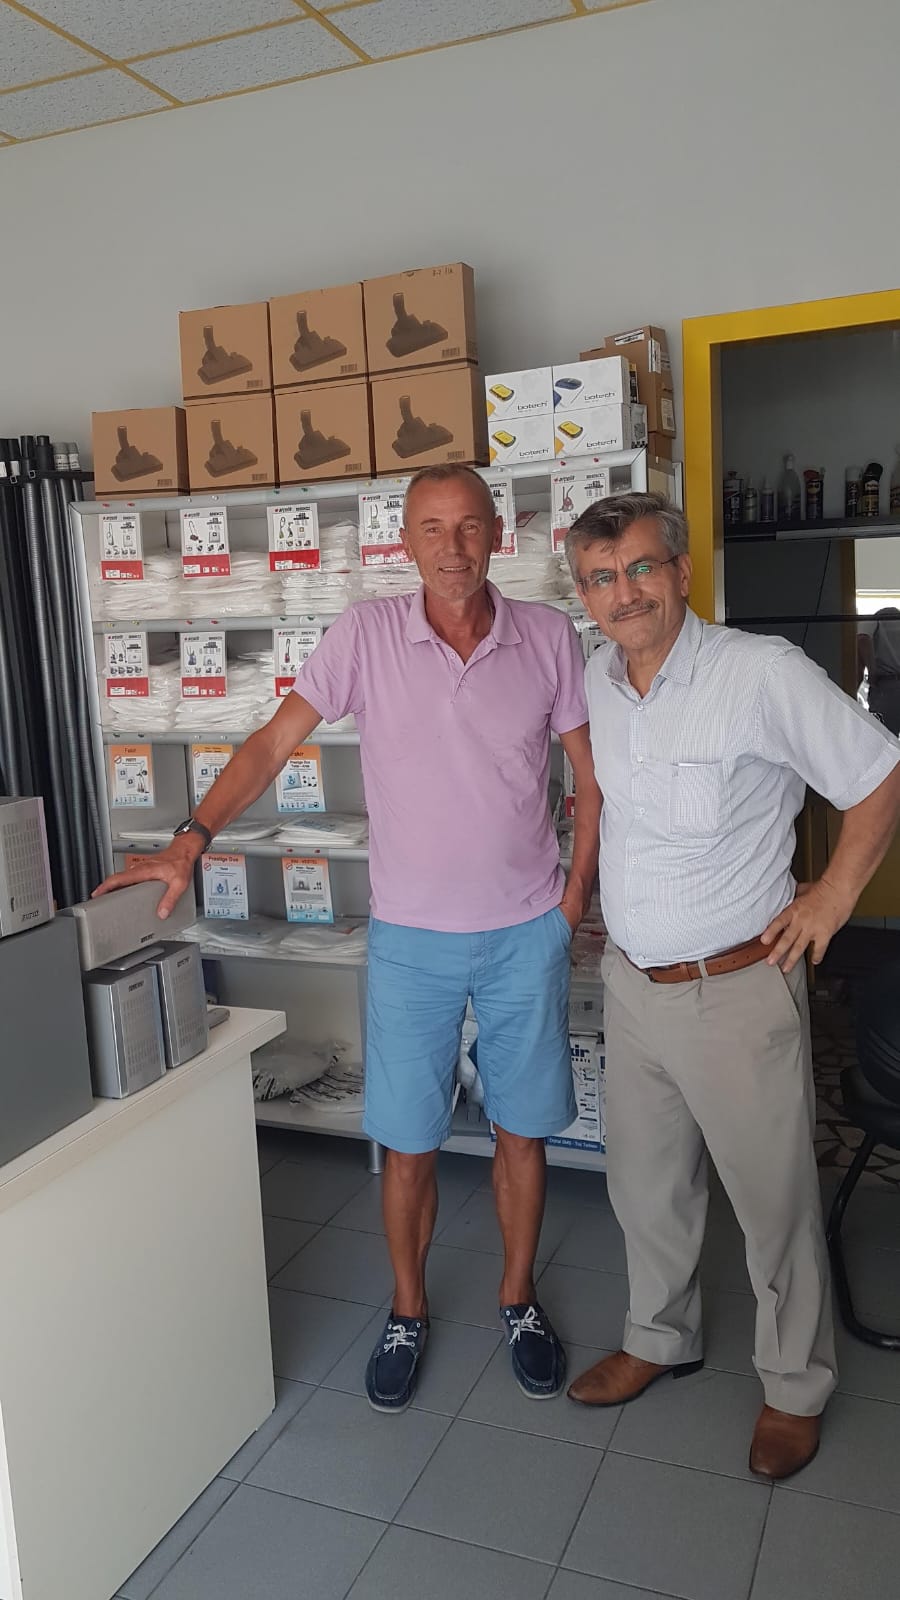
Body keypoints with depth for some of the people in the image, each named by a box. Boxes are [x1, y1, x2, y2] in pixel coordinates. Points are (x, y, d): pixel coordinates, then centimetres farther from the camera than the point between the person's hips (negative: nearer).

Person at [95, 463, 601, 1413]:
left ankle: (518, 1299, 37)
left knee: (522, 1131, 14)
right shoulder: (367, 633, -7)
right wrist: (192, 838, -16)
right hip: (411, 939, -1)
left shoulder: (548, 637, -4)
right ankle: (408, 1311, 34)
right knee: (409, 1143, 10)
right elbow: (276, 740, -7)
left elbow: (592, 775, 3)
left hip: (526, 936, 1)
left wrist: (575, 899, 0)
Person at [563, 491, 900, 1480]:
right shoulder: (599, 679, 1)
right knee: (644, 1184, 21)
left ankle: (796, 1386, 35)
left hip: (737, 988, -6)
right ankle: (660, 1339, 45)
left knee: (773, 1197, 11)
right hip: (631, 983, 6)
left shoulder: (764, 673, -19)